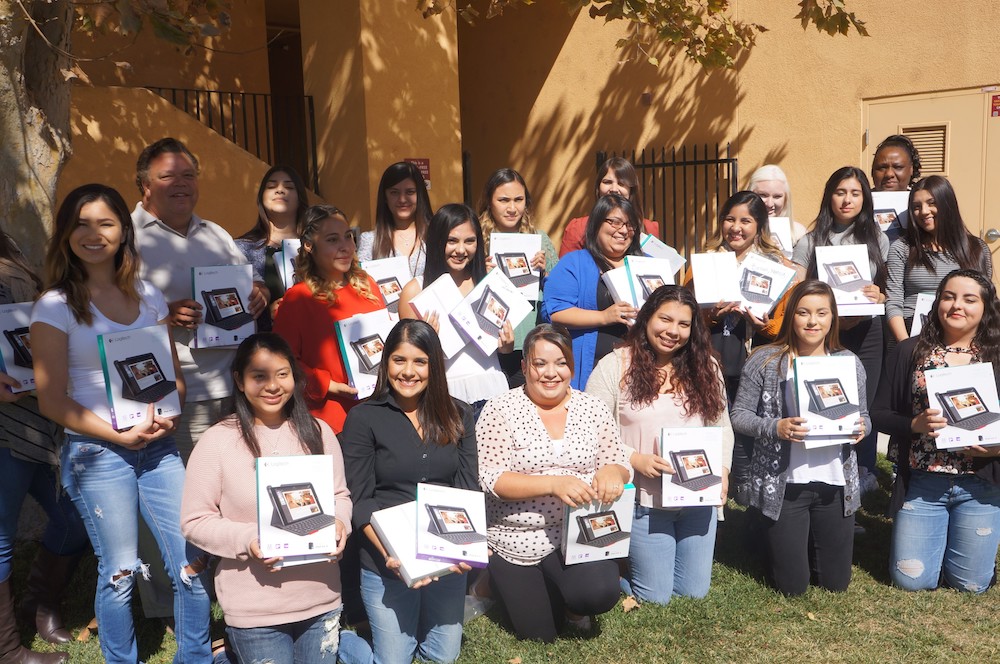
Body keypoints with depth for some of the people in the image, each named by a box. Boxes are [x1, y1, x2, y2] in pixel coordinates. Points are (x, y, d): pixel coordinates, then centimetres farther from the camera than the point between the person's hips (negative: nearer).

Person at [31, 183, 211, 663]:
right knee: (119, 572, 5)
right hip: (96, 452, -3)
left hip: (159, 447, 4)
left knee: (192, 562, 2)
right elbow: (52, 399, -6)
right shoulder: (56, 306, -4)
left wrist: (166, 413, -8)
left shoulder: (149, 297, 8)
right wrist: (121, 436, -14)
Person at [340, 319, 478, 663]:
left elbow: (469, 490, 0)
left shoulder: (457, 415, 1)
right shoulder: (363, 419, -9)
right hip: (387, 564, -3)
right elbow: (360, 502, -10)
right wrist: (391, 555, -24)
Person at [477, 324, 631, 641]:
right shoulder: (500, 410, -8)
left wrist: (611, 472, -22)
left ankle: (570, 601, 14)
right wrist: (554, 484, -27)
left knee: (601, 594, -24)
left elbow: (620, 464, 4)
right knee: (539, 636, 4)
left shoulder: (592, 407, 2)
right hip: (517, 542, -2)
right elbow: (491, 478, -15)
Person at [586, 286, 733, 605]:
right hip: (644, 501, -4)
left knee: (694, 593, 14)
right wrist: (635, 459, -20)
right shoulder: (614, 366, -8)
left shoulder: (705, 367, 5)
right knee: (655, 597, 3)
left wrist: (722, 471, -5)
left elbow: (722, 428, 10)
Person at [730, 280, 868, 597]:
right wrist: (775, 428, -23)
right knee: (792, 586, 5)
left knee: (836, 582, 14)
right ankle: (780, 542, 38)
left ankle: (808, 543, 45)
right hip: (782, 484, -3)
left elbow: (863, 416, 11)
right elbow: (738, 415, -5)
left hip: (836, 484, 3)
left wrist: (861, 428, -12)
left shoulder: (849, 362, 3)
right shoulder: (765, 361, -8)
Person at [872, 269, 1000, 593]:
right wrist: (916, 424, -18)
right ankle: (934, 535, 34)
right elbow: (879, 414, -1)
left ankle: (961, 537, 39)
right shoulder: (908, 352, -1)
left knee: (971, 584, 8)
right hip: (921, 484, 0)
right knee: (911, 580, 4)